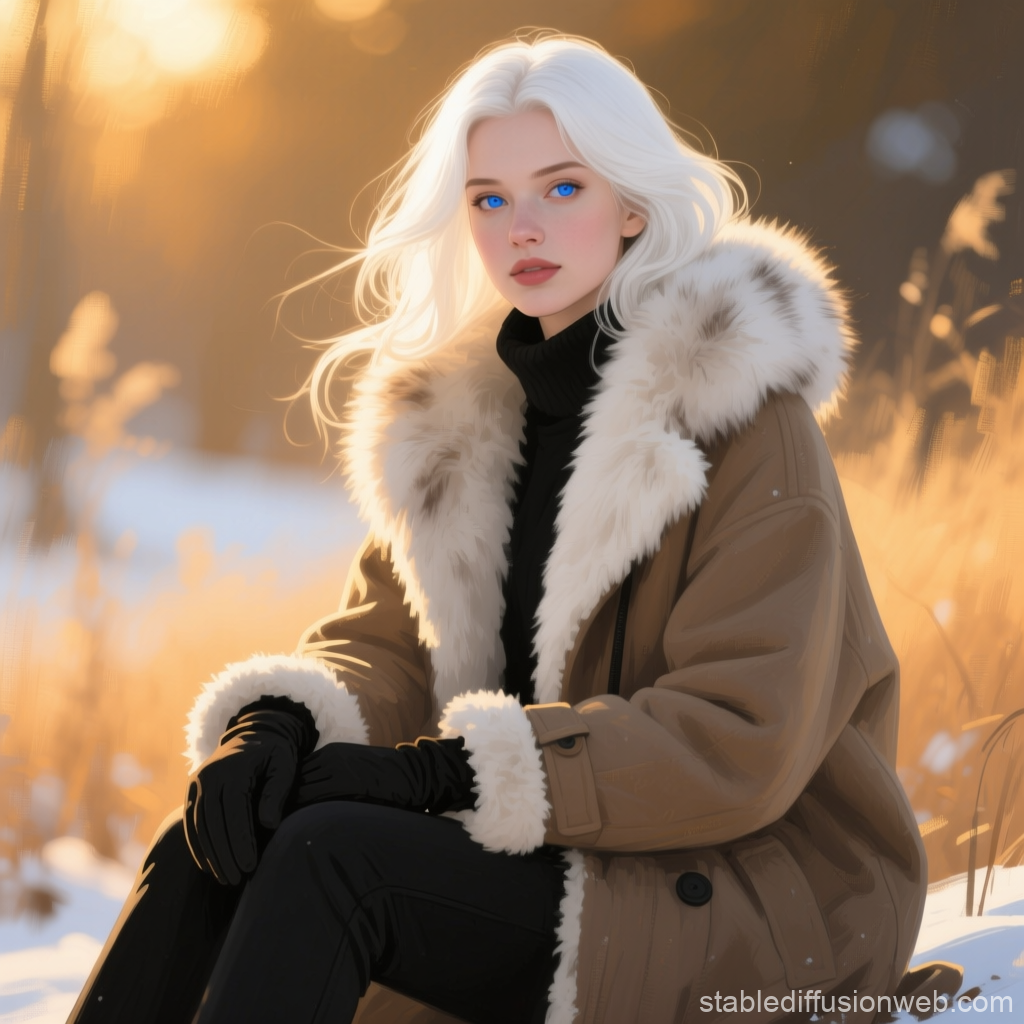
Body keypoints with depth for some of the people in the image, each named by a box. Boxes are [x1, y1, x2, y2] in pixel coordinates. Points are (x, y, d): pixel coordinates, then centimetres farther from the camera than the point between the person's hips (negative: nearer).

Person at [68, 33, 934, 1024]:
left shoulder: (743, 411, -12)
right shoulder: (466, 411, 10)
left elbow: (739, 742, -18)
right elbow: (382, 639, 9)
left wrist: (434, 770, -23)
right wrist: (278, 720, -16)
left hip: (753, 898, -6)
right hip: (559, 862, 6)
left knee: (330, 856, -27)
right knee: (217, 840, -17)